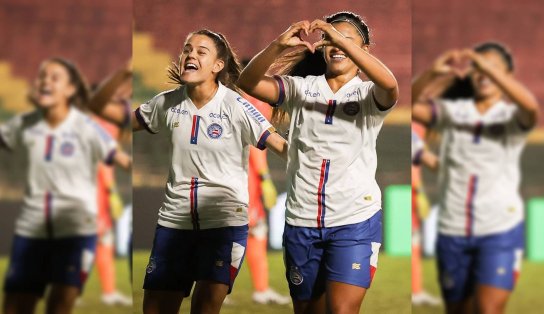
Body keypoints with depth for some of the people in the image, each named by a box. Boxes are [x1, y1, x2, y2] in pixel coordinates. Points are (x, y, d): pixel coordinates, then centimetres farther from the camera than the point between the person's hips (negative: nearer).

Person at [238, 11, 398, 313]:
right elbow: (248, 83, -9)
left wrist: (342, 40, -34)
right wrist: (279, 45, -26)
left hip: (355, 220, -4)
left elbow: (390, 85, -26)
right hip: (301, 221, 4)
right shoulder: (301, 87, 5)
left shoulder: (368, 93, -2)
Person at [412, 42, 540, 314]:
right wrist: (433, 73, -29)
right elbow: (412, 106, -11)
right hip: (452, 230, 3)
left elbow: (531, 106, -24)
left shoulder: (512, 116, 1)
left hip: (500, 229, -3)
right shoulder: (452, 111, 6)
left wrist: (489, 67, -33)